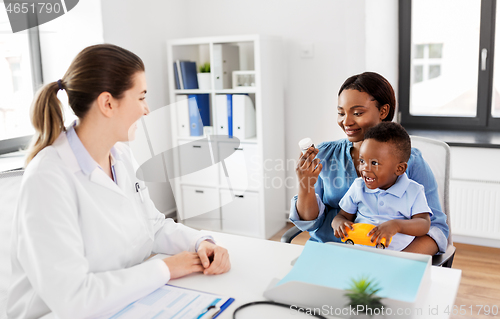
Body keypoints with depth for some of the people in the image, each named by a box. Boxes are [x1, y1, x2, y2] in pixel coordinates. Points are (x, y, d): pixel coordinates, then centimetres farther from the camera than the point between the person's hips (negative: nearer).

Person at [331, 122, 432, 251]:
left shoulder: (413, 192, -1)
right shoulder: (358, 187, 7)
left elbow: (424, 224, -8)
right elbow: (343, 215, 13)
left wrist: (397, 225, -27)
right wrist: (338, 223, -13)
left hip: (398, 252, 1)